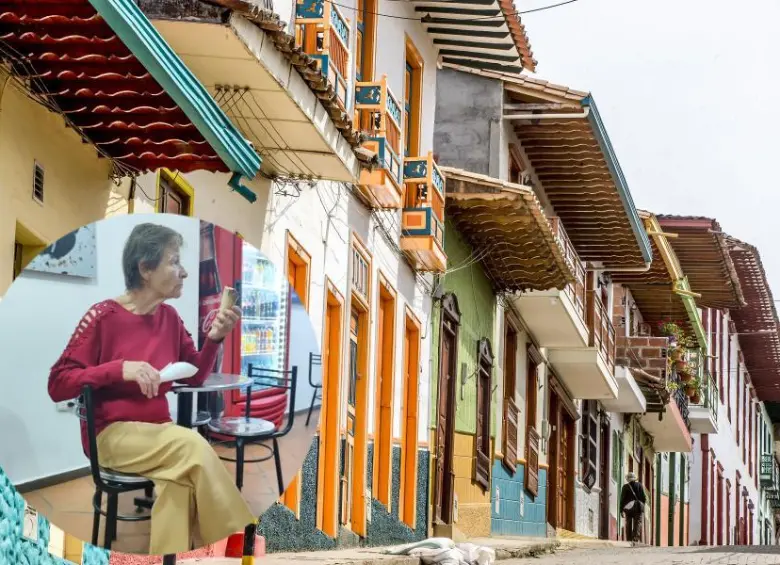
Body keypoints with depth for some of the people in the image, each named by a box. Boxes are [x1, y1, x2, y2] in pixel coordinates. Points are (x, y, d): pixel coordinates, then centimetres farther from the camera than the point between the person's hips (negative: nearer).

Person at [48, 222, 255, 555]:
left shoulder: (169, 316, 7)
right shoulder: (104, 316, -10)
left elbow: (195, 377, 16)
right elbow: (58, 385, -11)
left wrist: (215, 338, -2)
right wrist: (120, 368, -23)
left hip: (157, 433, 5)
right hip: (112, 435, -5)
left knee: (179, 480, -32)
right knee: (191, 445, -31)